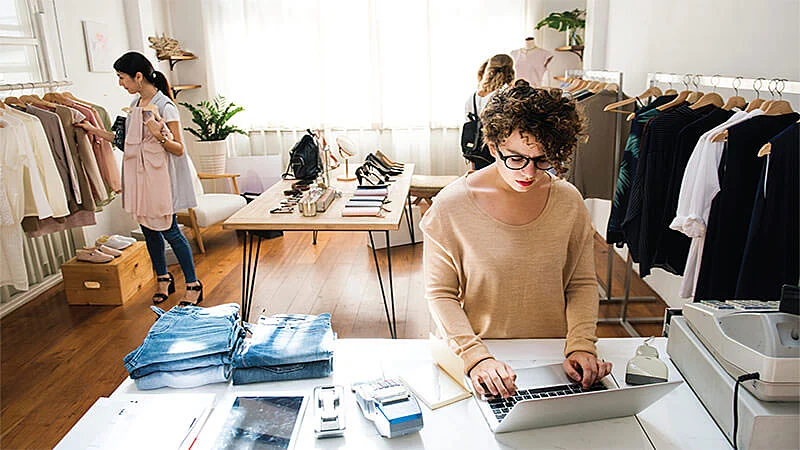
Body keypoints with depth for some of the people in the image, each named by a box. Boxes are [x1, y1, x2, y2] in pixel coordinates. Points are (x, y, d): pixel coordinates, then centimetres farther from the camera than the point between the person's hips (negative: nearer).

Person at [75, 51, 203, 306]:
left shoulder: (165, 106, -14)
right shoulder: (135, 103, 10)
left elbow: (179, 149, -16)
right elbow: (127, 140, 17)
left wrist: (159, 135, -32)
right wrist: (94, 130, 19)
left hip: (160, 176, -8)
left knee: (169, 231, -5)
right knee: (149, 229, 13)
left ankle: (193, 285, 8)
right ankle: (163, 280, 29)